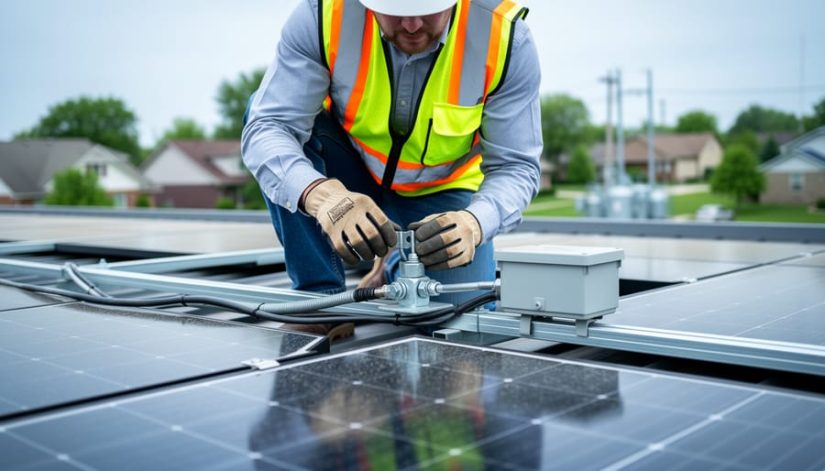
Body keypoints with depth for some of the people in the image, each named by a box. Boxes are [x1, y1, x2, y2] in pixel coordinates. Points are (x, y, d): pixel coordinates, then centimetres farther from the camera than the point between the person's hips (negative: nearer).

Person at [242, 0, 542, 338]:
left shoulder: (505, 36, -27)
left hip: (441, 192, 0)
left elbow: (515, 166, -21)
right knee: (264, 106, -28)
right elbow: (266, 127, -31)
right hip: (347, 175, 0)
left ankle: (395, 273, 21)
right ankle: (319, 295, -15)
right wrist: (320, 193, -52)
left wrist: (474, 222, -43)